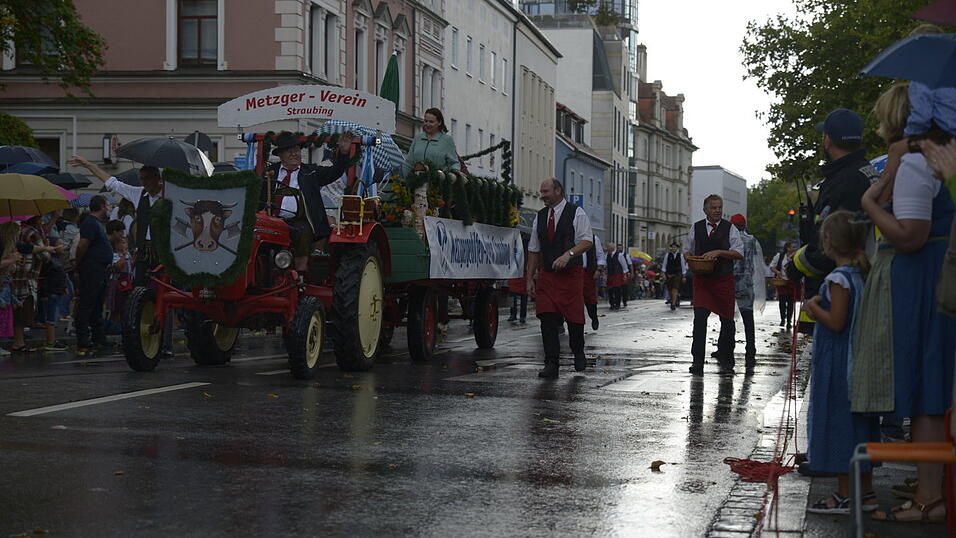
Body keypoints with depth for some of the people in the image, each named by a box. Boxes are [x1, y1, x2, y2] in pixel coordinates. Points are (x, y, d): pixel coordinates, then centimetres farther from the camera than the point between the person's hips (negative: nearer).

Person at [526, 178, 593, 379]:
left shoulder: (576, 213, -2)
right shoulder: (540, 217, 12)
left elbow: (587, 241, -11)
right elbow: (533, 250, 15)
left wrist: (568, 254, -28)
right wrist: (529, 278, 10)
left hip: (571, 273, -4)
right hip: (546, 274, 4)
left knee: (574, 317, 1)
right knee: (547, 318, -7)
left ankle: (578, 354, 29)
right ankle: (551, 364, -5)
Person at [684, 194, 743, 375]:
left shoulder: (730, 229, 1)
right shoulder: (696, 228, 7)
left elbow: (739, 253, -4)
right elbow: (687, 250, 16)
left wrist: (718, 252, -17)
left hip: (724, 279, 0)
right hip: (701, 279, 0)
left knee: (727, 320, 6)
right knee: (700, 317, -12)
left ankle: (725, 360, 21)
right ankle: (697, 361, -10)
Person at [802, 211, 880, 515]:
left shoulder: (838, 278, -17)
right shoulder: (861, 274, 10)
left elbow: (836, 322, -21)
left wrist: (813, 307, -7)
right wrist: (821, 304, 13)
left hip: (835, 364, -9)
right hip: (859, 359, 9)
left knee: (837, 424, -3)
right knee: (858, 426, 14)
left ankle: (844, 495, 1)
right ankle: (866, 492, 20)